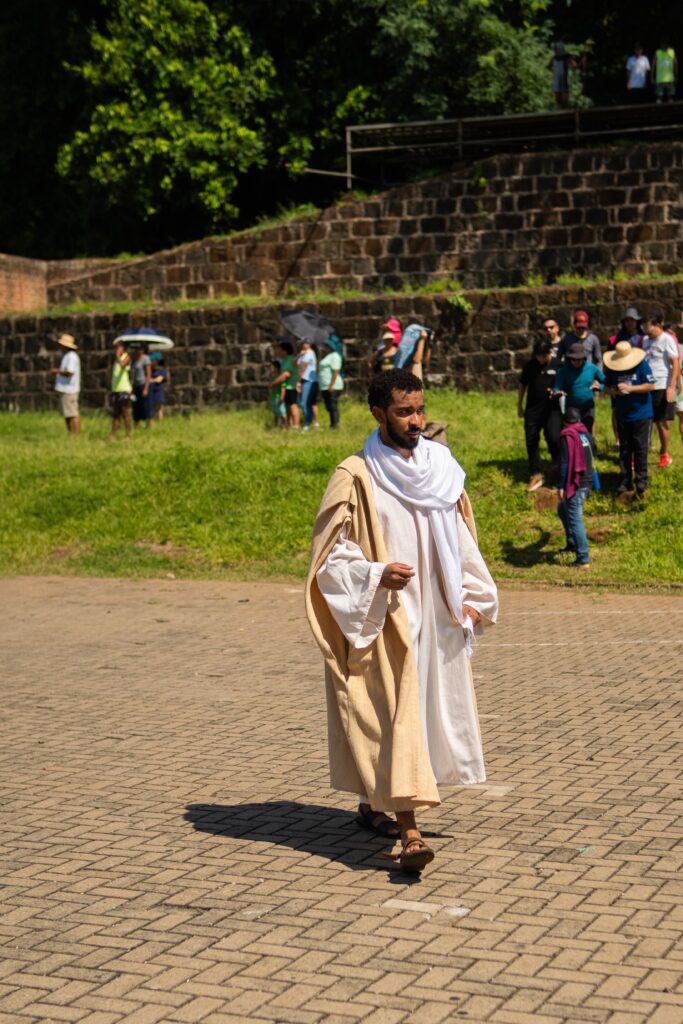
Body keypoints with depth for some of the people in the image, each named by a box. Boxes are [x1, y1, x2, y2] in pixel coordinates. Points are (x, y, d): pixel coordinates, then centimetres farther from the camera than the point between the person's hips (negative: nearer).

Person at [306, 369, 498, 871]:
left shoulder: (442, 467, 7)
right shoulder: (356, 477, -9)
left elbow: (461, 539, 16)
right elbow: (330, 552, -7)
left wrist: (469, 597, 8)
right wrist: (376, 575, -23)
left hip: (437, 617, 6)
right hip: (386, 618, -6)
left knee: (435, 705, 12)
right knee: (398, 711, -12)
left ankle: (372, 802, 30)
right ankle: (409, 831, -15)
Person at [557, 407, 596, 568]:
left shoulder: (567, 436, -12)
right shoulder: (587, 434, 11)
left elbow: (565, 462, -18)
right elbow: (592, 455, 24)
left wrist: (561, 486, -17)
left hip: (575, 483, -8)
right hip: (587, 481, 8)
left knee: (575, 519, -6)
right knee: (563, 510, 27)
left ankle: (583, 559, -9)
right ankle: (573, 543, 34)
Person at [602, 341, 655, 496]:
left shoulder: (642, 365, -11)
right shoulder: (612, 369, 0)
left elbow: (651, 386, -15)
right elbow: (606, 387, 7)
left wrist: (630, 388, -23)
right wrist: (613, 391, -17)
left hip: (642, 415, -3)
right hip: (622, 415, 4)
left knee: (641, 449, -1)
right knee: (624, 450, 8)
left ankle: (641, 483, 7)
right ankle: (624, 483, 15)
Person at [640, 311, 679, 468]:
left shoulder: (667, 339, -7)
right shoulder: (645, 340, 10)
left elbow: (676, 364, -10)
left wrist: (671, 387, -17)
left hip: (662, 387, -5)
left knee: (662, 423, 4)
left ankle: (664, 454, 19)